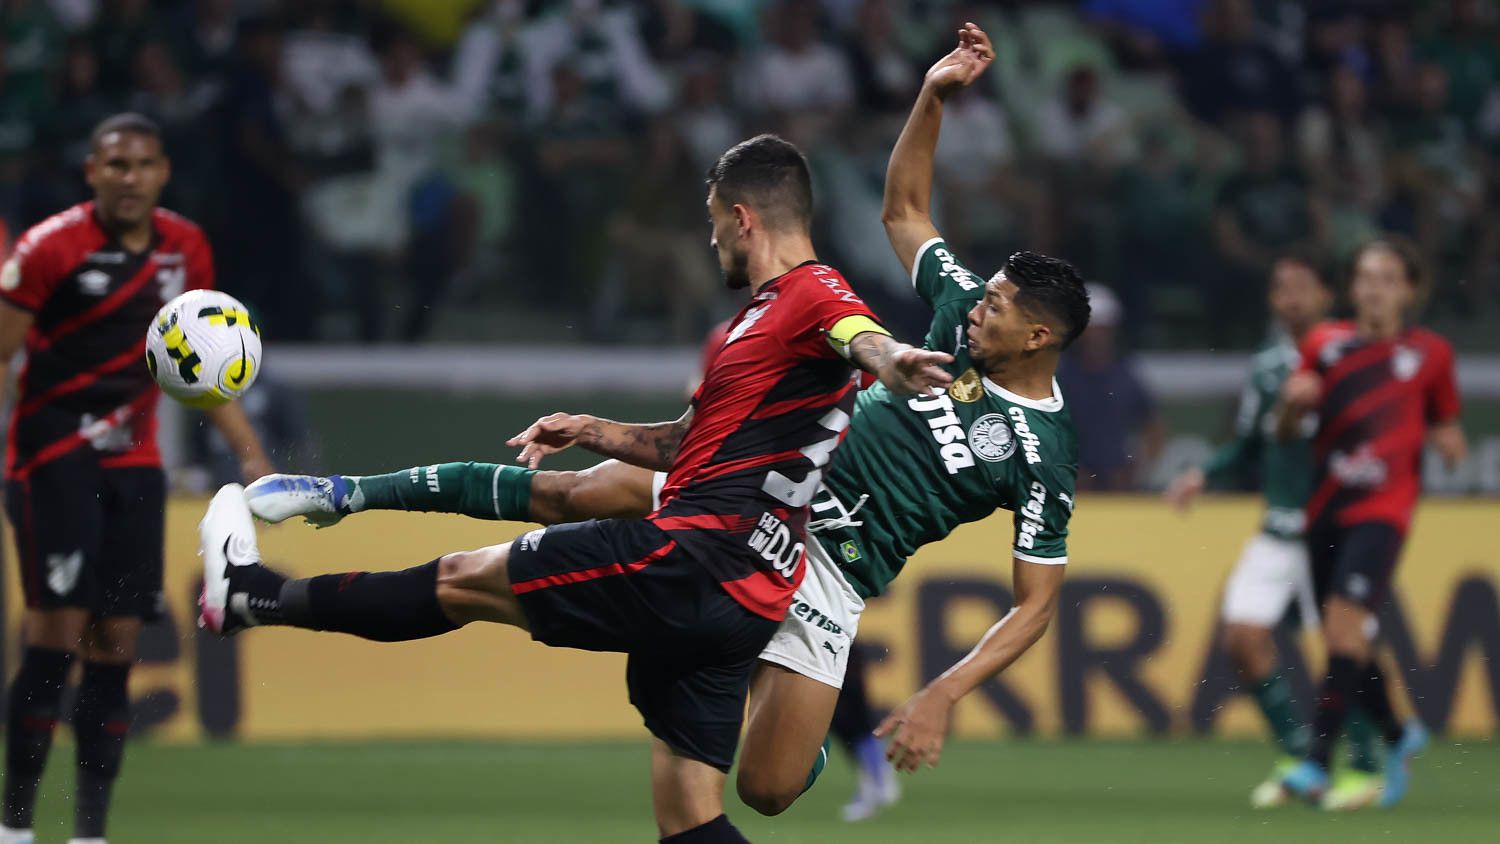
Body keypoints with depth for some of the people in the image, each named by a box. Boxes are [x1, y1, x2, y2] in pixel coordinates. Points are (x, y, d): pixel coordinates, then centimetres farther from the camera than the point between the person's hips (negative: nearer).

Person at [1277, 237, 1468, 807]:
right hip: (1327, 505, 4)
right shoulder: (1326, 343, 7)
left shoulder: (1430, 353, 3)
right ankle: (1396, 736, 33)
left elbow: (1445, 428, 14)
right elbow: (1286, 429, 11)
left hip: (1383, 509, -4)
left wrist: (1450, 445, -9)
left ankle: (1318, 764, -23)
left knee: (1345, 621, -21)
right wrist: (1294, 402, -10)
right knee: (1342, 640, 7)